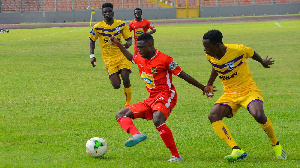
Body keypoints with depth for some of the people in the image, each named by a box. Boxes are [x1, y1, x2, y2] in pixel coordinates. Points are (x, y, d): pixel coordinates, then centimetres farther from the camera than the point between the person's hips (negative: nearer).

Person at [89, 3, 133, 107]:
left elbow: (129, 39, 3)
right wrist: (92, 56, 1)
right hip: (109, 59, 0)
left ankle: (128, 103, 1)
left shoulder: (121, 24, -1)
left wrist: (128, 44, -21)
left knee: (126, 80, -18)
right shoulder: (97, 27, -4)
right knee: (116, 85, -6)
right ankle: (116, 76, 34)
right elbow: (92, 41, 10)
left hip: (122, 56, 0)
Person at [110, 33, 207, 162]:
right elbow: (131, 58, 38)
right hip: (151, 99, 9)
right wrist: (119, 45, 33)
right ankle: (137, 134, -32)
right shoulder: (140, 59, 11)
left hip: (166, 96, -9)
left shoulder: (164, 59, -11)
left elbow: (183, 75, -5)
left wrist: (203, 88, -1)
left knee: (157, 120, -37)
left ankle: (176, 156, -32)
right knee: (120, 115, 0)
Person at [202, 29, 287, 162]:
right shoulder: (210, 56, -5)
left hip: (248, 90, -5)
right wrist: (209, 84, 25)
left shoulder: (238, 50, -18)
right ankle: (237, 151, -26)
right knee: (213, 117, -22)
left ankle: (276, 145, -3)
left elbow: (252, 53, 5)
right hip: (229, 94, 5)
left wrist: (263, 62, 23)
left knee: (258, 115, -31)